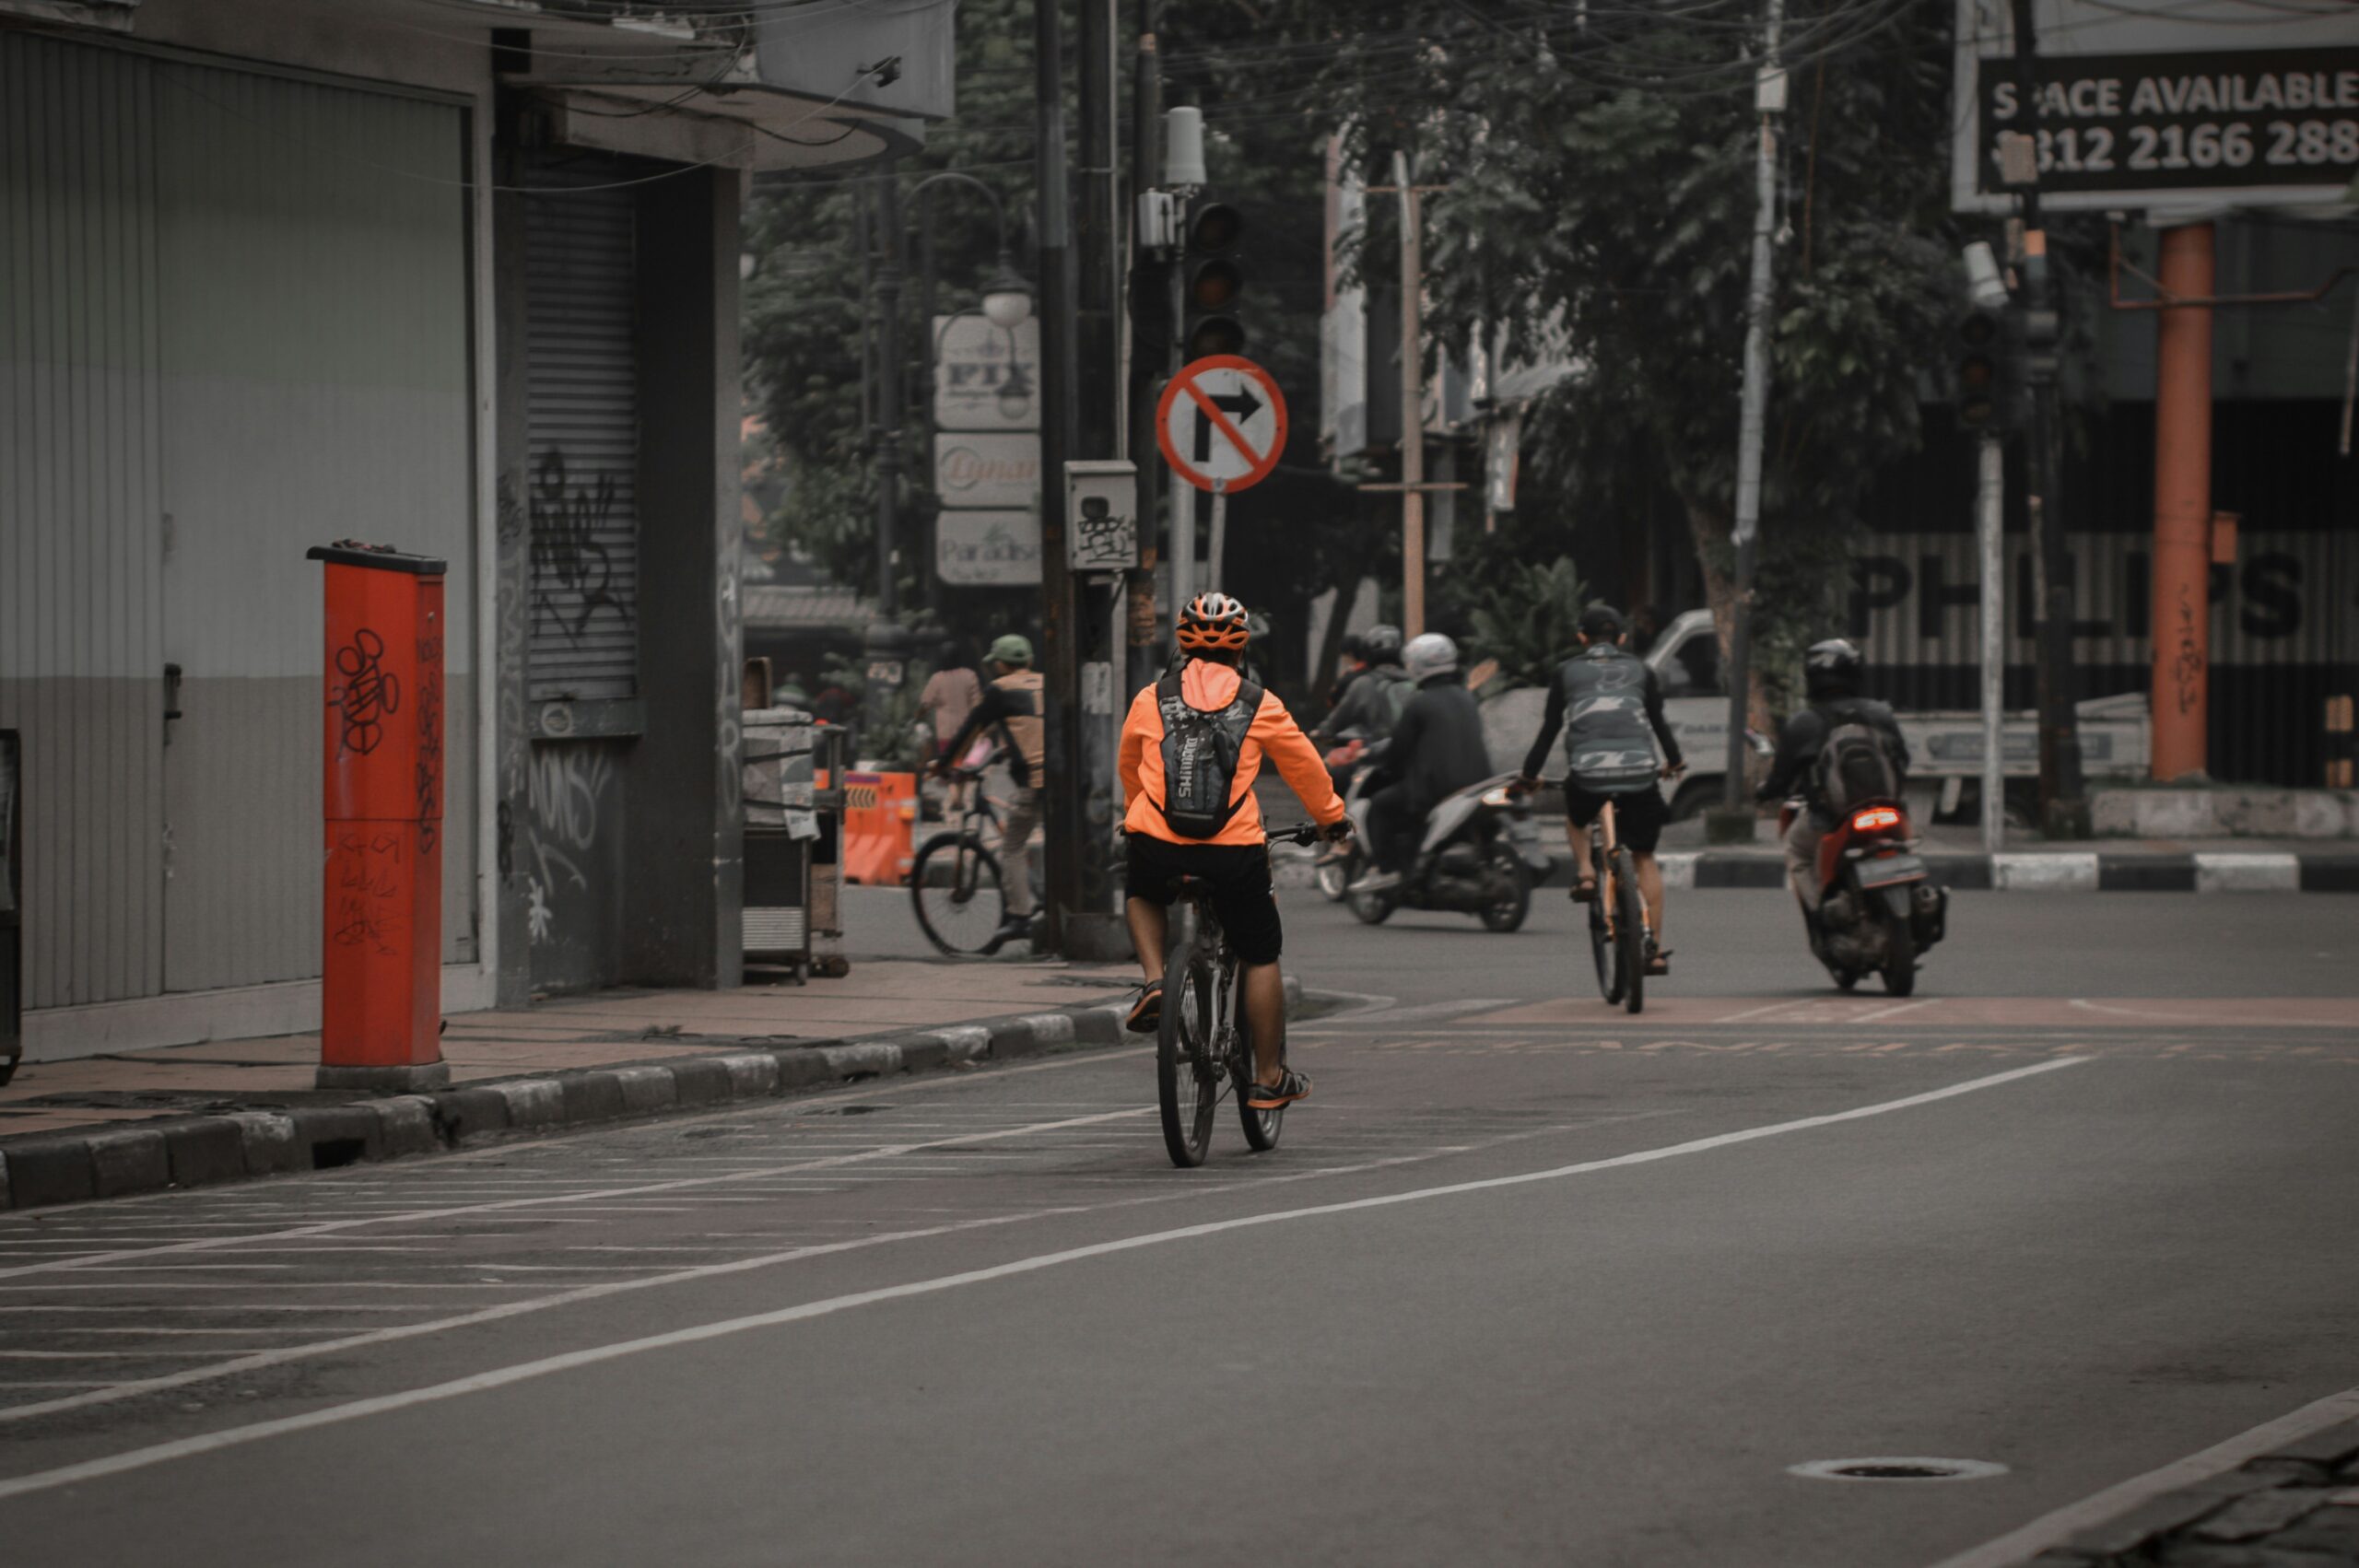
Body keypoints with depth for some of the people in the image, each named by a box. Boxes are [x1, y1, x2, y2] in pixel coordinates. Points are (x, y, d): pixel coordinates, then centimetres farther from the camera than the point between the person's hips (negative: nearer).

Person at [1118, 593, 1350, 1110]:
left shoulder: (1150, 700, 9)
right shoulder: (1260, 705, 5)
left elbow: (1127, 765, 25)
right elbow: (1304, 765, 16)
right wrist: (1331, 816, 34)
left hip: (1157, 846, 1)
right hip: (1234, 851, -1)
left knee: (1141, 895, 36)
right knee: (1260, 958, 14)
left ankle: (1154, 981, 11)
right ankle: (1269, 1079, 17)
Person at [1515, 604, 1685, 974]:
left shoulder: (1567, 672, 14)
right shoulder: (1640, 672, 15)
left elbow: (1549, 728, 12)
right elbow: (1659, 722, 16)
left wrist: (1529, 775, 21)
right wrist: (1674, 761, 33)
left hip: (1586, 774, -1)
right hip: (1638, 773, 1)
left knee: (1575, 818, 35)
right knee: (1644, 858, 14)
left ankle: (1584, 872, 9)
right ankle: (1656, 949, 9)